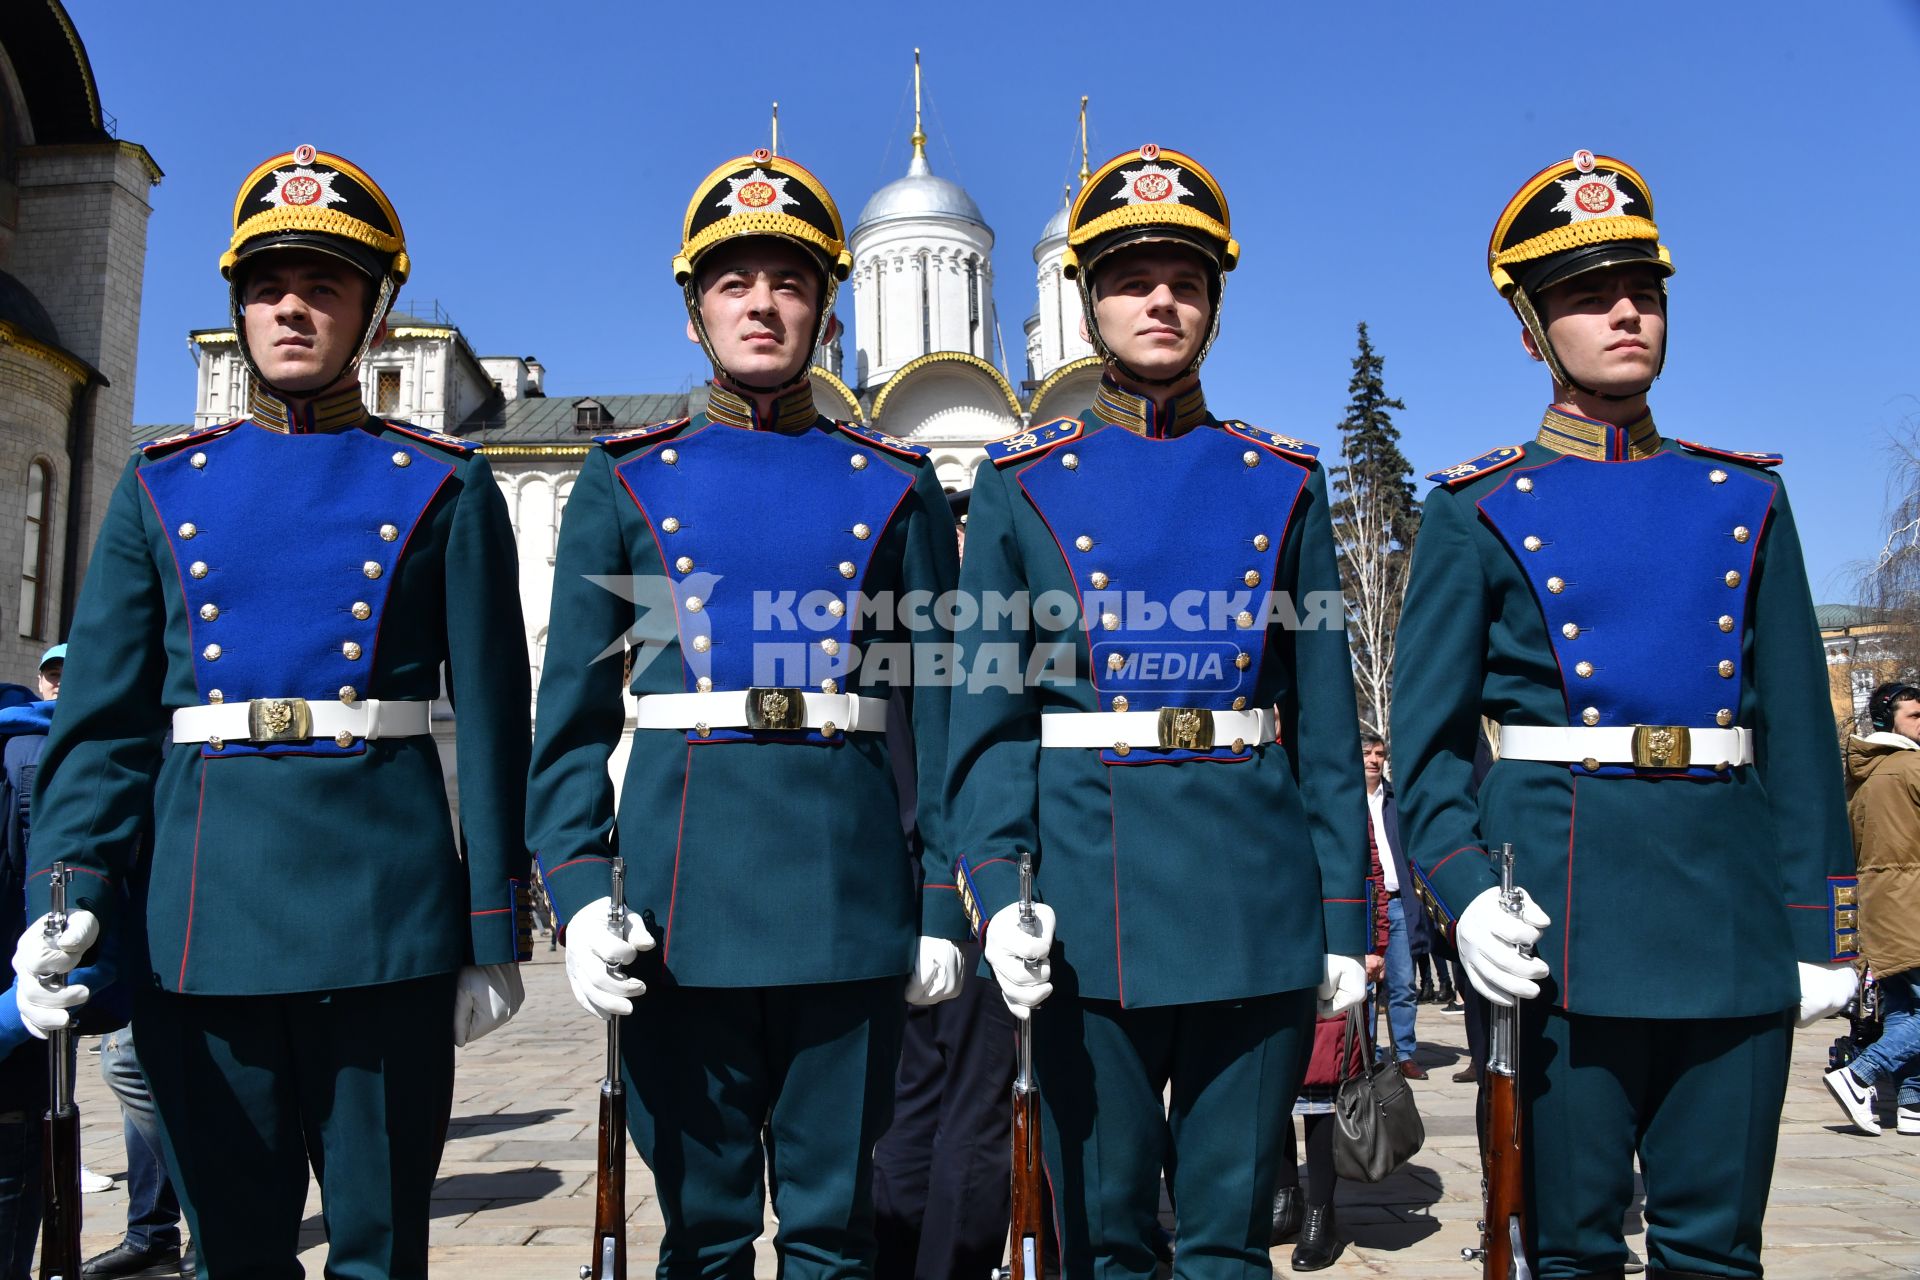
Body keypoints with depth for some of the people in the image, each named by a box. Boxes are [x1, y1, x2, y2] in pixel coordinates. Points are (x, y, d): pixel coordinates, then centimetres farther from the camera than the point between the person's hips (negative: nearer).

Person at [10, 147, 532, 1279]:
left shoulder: (444, 486, 4)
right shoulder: (163, 487, 12)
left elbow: (492, 719, 0)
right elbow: (105, 717, 7)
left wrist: (496, 934, -2)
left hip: (383, 918, -2)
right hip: (200, 918, 3)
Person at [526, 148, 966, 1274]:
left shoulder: (897, 485, 9)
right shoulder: (627, 480, 9)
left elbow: (942, 711, 7)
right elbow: (573, 711, 6)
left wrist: (944, 903, 1)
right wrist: (579, 889, -6)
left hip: (848, 886, 0)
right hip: (682, 892, 0)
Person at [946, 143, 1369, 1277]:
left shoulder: (1282, 484, 8)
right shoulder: (1024, 486, 5)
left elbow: (1326, 720, 8)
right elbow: (989, 714, 1)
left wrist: (1344, 913, 5)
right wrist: (996, 888, -11)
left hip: (1256, 906, 1)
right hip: (1088, 899, -1)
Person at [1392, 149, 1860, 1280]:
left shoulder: (1746, 498, 12)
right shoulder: (1478, 513, 3)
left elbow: (1799, 731, 11)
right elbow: (1429, 740, 0)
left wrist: (1820, 924, 6)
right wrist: (1466, 891, -14)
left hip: (1733, 915, 3)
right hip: (1564, 925, -3)